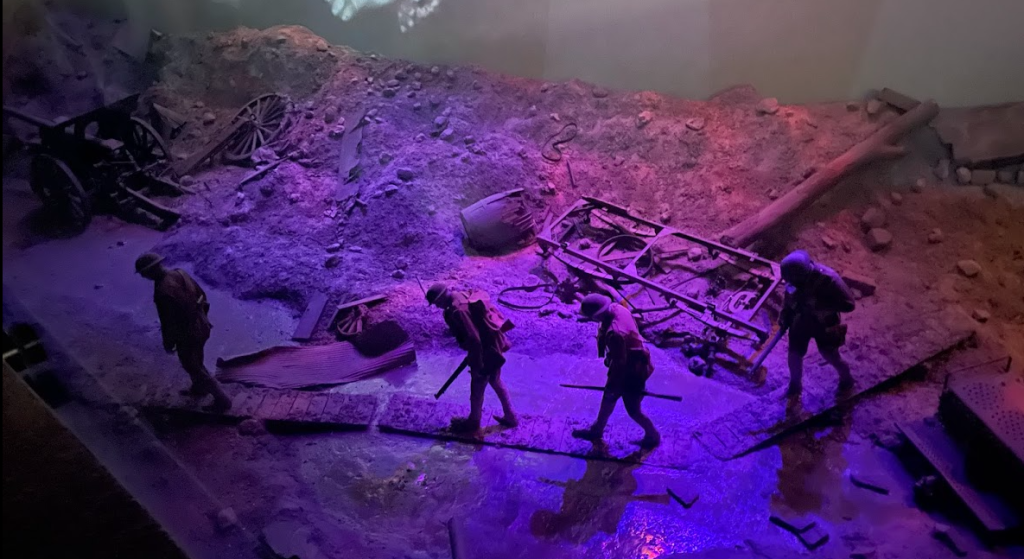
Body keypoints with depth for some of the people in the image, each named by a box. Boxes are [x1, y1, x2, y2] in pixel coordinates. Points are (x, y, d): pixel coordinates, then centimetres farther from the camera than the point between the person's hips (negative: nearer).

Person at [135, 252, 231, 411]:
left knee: (194, 368, 12)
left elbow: (168, 321, -24)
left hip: (187, 335, -8)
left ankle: (222, 400, 21)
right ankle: (199, 388, 54)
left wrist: (168, 343, -8)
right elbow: (201, 295, 7)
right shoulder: (180, 273, -6)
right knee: (195, 361, 31)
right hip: (201, 326, 8)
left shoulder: (163, 291, -32)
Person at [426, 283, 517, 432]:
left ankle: (473, 422, 38)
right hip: (494, 344, 9)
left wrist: (477, 365, -18)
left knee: (477, 389, 15)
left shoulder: (458, 310, -27)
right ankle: (510, 417, 40)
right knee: (496, 382, 27)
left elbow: (474, 339, -28)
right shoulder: (465, 295, 3)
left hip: (486, 351, -9)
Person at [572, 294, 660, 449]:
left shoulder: (614, 333, -40)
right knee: (608, 397, 25)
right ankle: (596, 431, 46)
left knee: (633, 409, 14)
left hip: (631, 373, -9)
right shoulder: (617, 308, -14)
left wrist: (614, 383, -11)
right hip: (632, 363, 9)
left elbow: (620, 363, -28)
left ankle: (653, 436, 40)